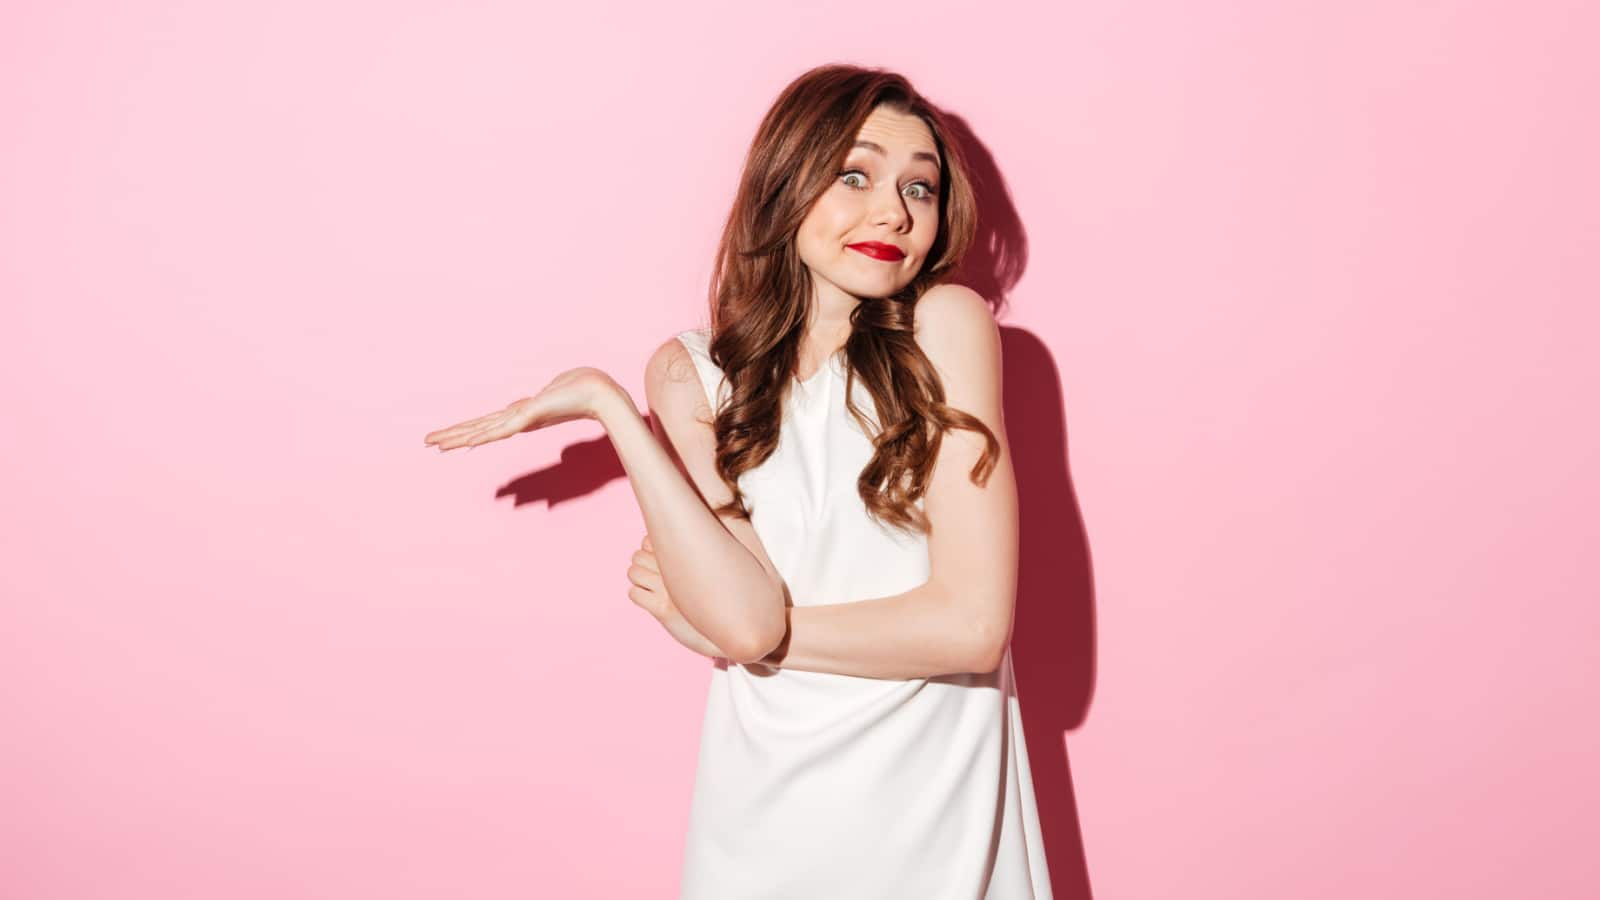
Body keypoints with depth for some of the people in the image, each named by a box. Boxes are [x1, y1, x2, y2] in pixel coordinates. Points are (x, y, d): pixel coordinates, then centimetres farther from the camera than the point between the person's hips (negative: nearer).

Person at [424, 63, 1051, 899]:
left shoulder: (946, 326, -13)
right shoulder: (694, 373, -5)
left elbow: (973, 623, -19)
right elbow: (749, 619, -19)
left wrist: (701, 619, -14)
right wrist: (610, 405, -19)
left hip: (939, 806, -1)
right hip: (768, 808, 2)